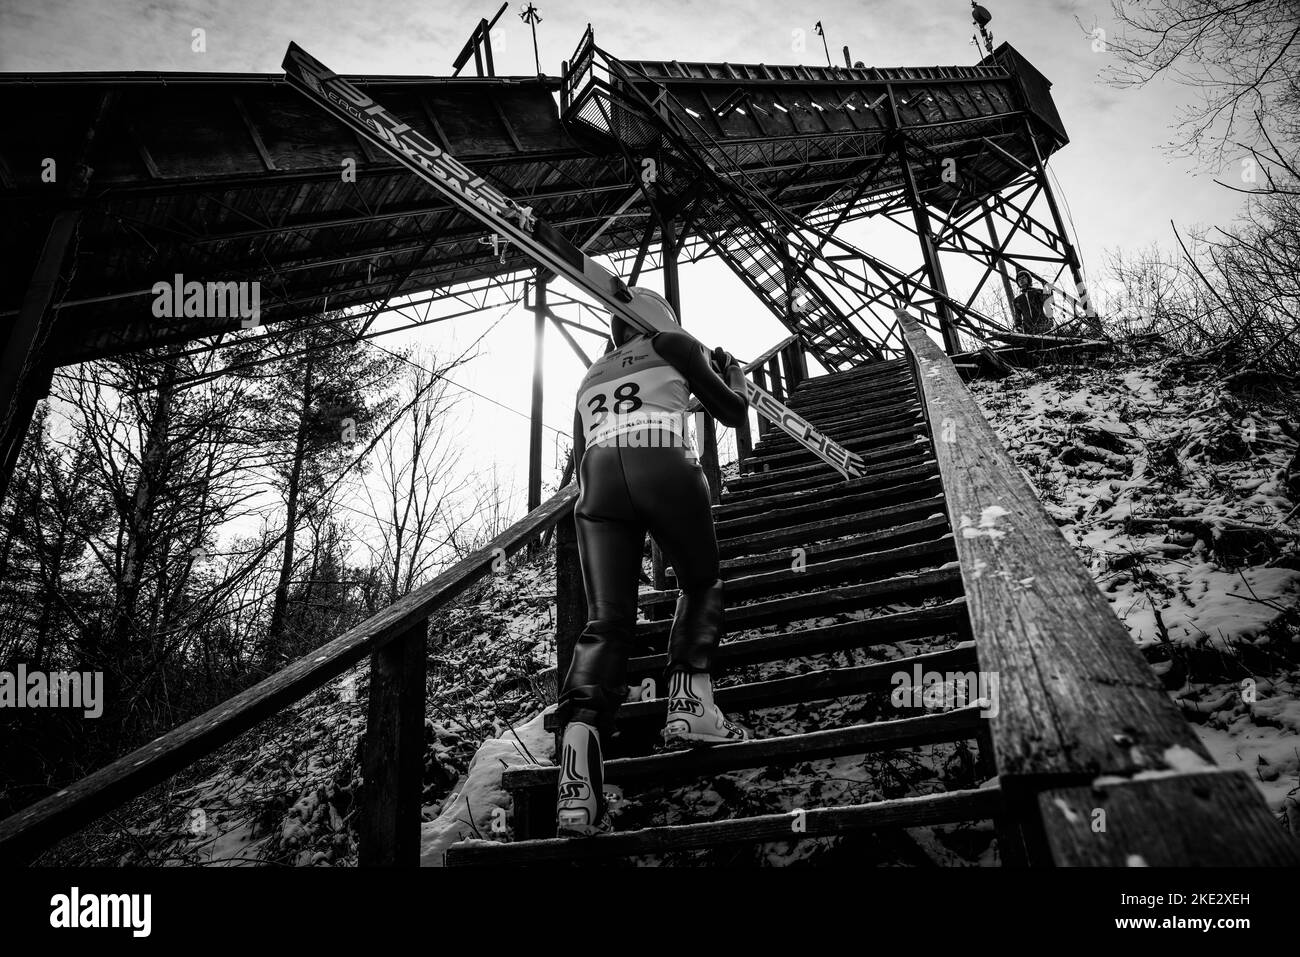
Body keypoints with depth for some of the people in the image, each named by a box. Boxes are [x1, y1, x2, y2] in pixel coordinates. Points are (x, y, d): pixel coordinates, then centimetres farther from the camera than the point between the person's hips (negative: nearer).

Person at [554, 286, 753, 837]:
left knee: (606, 622, -2)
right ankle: (689, 704, 3)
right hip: (666, 469, -3)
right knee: (701, 586, 20)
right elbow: (732, 413, 22)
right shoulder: (674, 344, 19)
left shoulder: (589, 377, 32)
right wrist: (733, 373, 40)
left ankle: (577, 785, -15)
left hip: (598, 477, 4)